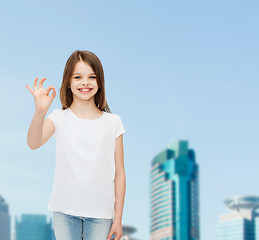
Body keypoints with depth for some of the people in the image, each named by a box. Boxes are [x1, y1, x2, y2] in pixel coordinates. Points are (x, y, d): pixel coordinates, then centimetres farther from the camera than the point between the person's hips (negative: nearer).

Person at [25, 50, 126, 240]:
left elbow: (119, 173, 3)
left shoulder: (112, 122, 2)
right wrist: (40, 112, -36)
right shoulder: (60, 118, 1)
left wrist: (118, 218, 1)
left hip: (100, 211, 0)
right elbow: (34, 143, -19)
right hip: (65, 210, 0)